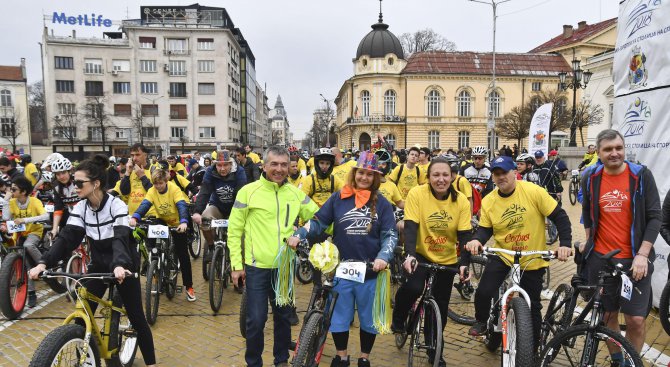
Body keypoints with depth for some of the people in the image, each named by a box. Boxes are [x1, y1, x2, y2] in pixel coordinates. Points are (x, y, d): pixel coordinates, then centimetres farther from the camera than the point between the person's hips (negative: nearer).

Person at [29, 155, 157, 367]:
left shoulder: (117, 206, -21)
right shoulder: (80, 208, -6)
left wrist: (120, 265, -52)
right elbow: (67, 237, -13)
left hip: (123, 266, -5)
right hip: (98, 265, 5)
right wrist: (44, 262, -29)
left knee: (136, 317, 1)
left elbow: (121, 238, -34)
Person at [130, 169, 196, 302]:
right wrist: (134, 217, -50)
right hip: (162, 222, 3)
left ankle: (189, 287, 4)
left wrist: (183, 222, -54)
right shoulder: (152, 191, -15)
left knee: (183, 254, -5)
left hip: (177, 224, -3)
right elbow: (144, 205, -29)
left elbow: (182, 205, -35)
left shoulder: (174, 189, -23)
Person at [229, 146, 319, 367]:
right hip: (257, 267, -3)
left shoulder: (296, 193, 2)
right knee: (256, 320, 3)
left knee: (283, 317, 16)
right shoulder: (248, 191, -7)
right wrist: (236, 264, -6)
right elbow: (234, 230, -3)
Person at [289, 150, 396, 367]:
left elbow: (390, 234, -4)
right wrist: (299, 235, -12)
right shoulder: (339, 198, 1)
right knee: (338, 317, 13)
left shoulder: (381, 204, 0)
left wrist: (383, 257, -21)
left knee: (369, 319, 14)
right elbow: (318, 222, 3)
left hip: (370, 271, 0)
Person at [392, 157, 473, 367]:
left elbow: (465, 235, -13)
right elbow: (410, 227, -25)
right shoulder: (417, 194, -19)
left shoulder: (461, 201, -12)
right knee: (413, 287, -30)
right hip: (420, 254, -3)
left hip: (447, 260, 3)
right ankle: (398, 318, 4)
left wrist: (464, 263, -28)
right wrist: (409, 255, -40)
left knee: (440, 307, 9)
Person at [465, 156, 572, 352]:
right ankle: (481, 322, 18)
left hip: (533, 259, -1)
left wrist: (565, 243, -21)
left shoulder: (533, 191, -16)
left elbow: (559, 216, -13)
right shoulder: (488, 201, -7)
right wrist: (476, 240, -25)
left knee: (532, 306, 8)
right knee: (483, 292, -16)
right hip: (502, 255, 2)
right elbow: (485, 229, -4)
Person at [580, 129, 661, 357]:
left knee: (636, 319, -3)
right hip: (600, 258, 2)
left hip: (634, 259, -2)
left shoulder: (641, 175, -5)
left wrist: (642, 254, -13)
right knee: (608, 315, 10)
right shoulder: (591, 178, 2)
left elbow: (654, 217, -6)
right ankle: (616, 360, 30)